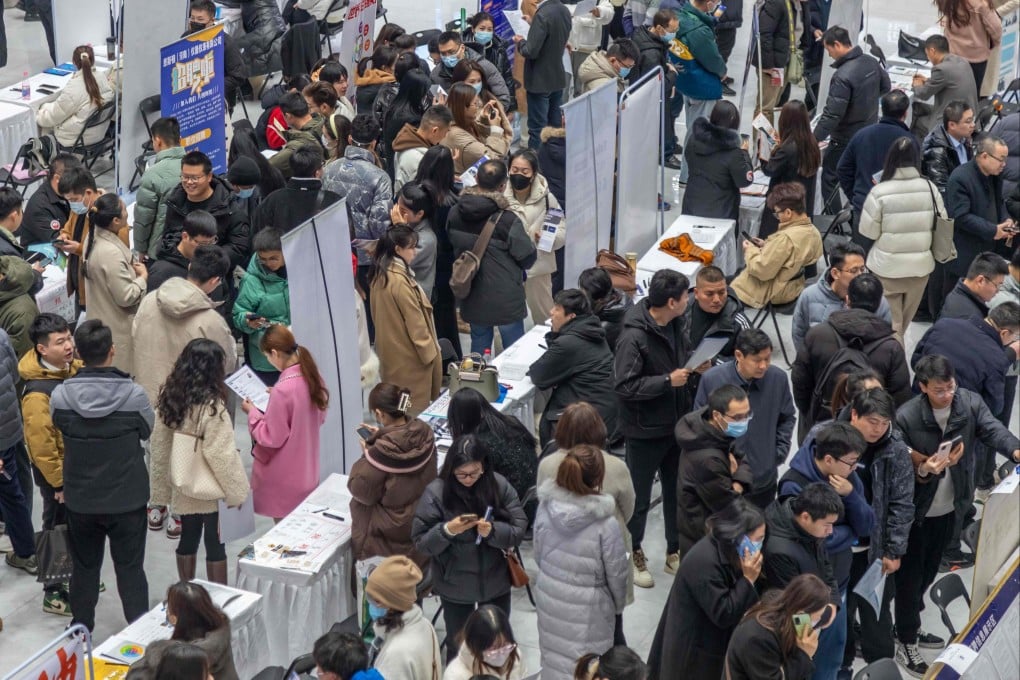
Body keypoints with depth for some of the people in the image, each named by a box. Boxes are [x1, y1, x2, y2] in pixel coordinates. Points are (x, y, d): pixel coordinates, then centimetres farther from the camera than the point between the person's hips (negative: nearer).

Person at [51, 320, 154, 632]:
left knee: (84, 568, 19)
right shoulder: (134, 395, -20)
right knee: (130, 568, 11)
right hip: (128, 499, -2)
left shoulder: (60, 396, -16)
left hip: (80, 500, 2)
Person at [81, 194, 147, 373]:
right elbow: (127, 297, -25)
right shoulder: (111, 253, -31)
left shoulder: (94, 237, -2)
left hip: (100, 319, 9)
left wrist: (130, 269, 4)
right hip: (117, 329, -9)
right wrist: (142, 276, -10)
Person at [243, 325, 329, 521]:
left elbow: (271, 437, -21)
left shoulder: (284, 389, -28)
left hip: (284, 479, -8)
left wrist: (253, 412, -7)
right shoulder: (313, 378, -3)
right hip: (307, 471, 8)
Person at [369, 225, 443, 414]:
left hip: (390, 351, 9)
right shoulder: (400, 281, -24)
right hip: (409, 356, -9)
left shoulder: (380, 276, 4)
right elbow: (415, 323, -20)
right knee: (416, 407, 1)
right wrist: (430, 352, -10)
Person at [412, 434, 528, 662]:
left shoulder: (499, 485, -11)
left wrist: (493, 531, -27)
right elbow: (420, 542, -11)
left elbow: (520, 529, -9)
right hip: (454, 586, -1)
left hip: (495, 582, 2)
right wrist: (447, 530, -29)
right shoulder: (436, 492, -15)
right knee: (458, 646, 14)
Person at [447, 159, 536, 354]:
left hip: (472, 299, 5)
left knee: (478, 349, 19)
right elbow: (528, 258, -13)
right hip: (506, 300, -5)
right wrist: (531, 242, 8)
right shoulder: (507, 220, -22)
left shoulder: (455, 214, -5)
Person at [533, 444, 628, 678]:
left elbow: (538, 555, 1)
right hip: (587, 607, -4)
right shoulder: (605, 524, -26)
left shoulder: (546, 508, -14)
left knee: (553, 661, 23)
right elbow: (616, 573, -13)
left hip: (549, 598, 4)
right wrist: (619, 604, 8)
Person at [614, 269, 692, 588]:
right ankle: (633, 555, 28)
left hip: (676, 423, 7)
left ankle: (675, 552, 34)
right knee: (639, 496, 9)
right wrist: (668, 381, -26)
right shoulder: (633, 337, -25)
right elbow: (624, 386, -26)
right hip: (645, 429, -7)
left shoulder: (676, 324, -2)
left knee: (677, 490, 19)